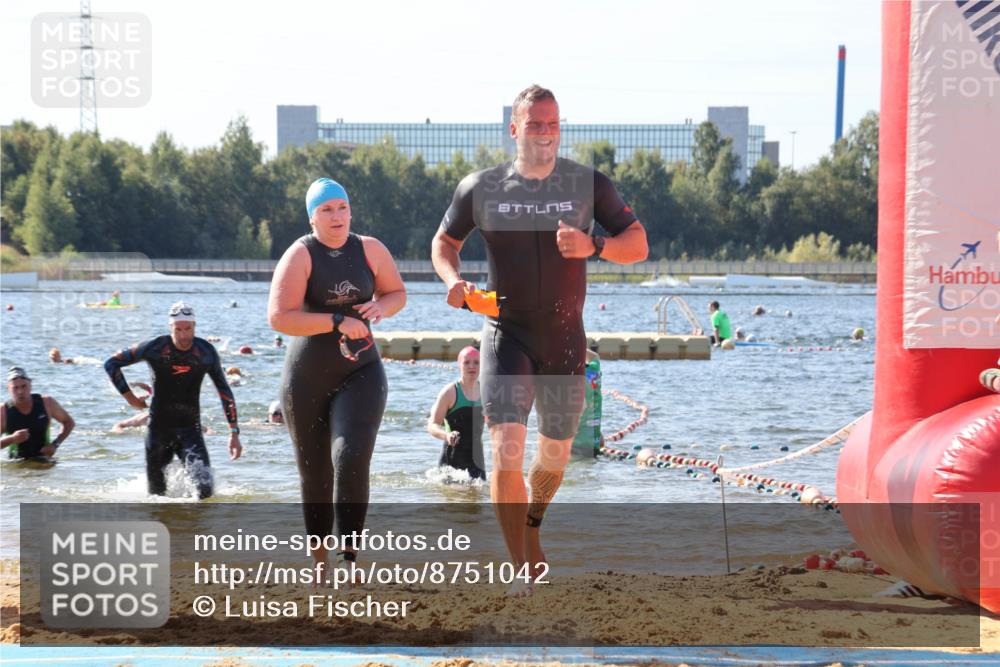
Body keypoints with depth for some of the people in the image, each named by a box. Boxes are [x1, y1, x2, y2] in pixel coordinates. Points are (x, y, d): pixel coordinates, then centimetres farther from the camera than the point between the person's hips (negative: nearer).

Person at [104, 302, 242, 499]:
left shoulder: (206, 352, -3)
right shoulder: (156, 347, -8)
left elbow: (224, 392, 6)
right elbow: (111, 364, 1)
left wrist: (234, 432, 1)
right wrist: (129, 397, -2)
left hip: (190, 429, 0)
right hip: (159, 429, 0)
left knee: (205, 487, -18)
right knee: (157, 492, 7)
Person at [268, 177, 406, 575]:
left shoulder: (369, 249, 2)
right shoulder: (300, 255, -10)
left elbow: (398, 293, 17)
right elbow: (279, 317, -20)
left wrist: (381, 307, -7)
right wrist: (338, 322, -24)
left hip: (361, 372, 1)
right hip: (307, 378, -1)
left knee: (351, 457, -21)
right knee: (315, 475, 8)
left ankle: (349, 555, -18)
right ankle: (319, 559, 25)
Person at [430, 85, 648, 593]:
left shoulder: (589, 185, -2)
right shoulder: (481, 188, -3)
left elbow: (638, 245, -1)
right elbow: (444, 241, 12)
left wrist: (594, 246, -21)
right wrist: (453, 280, -10)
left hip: (565, 341, 2)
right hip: (507, 336, -2)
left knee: (555, 456, 14)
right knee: (507, 446, -18)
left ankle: (531, 526, 45)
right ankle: (520, 568, -14)